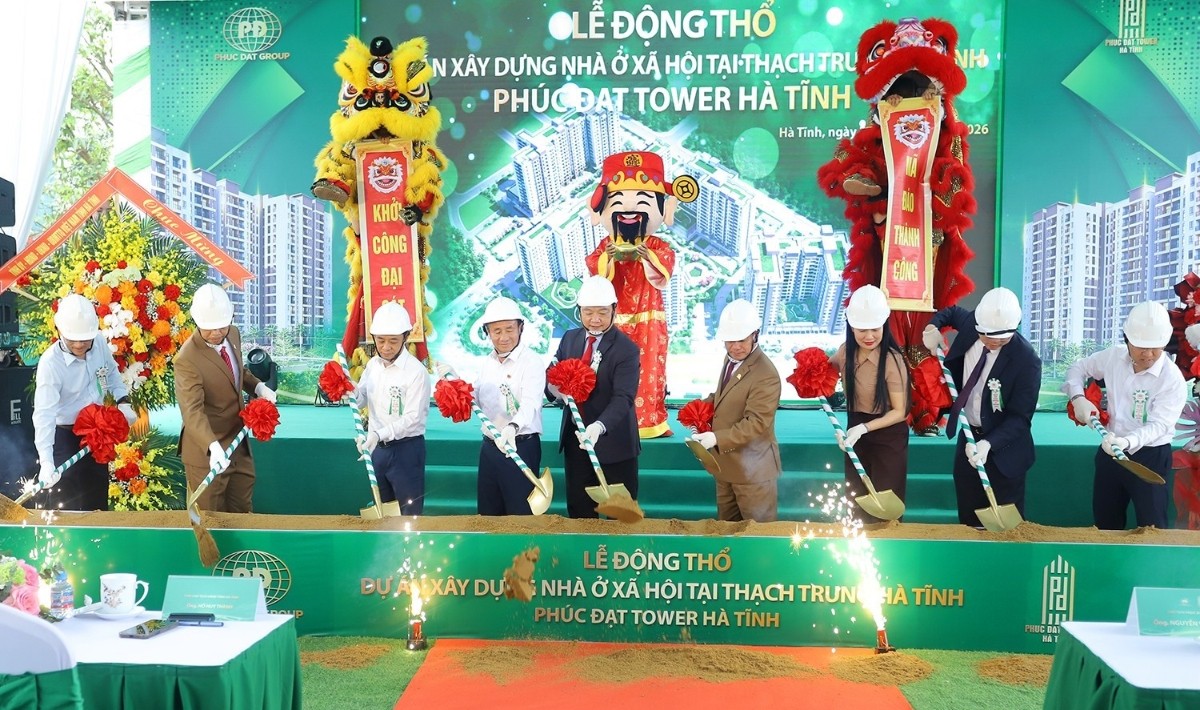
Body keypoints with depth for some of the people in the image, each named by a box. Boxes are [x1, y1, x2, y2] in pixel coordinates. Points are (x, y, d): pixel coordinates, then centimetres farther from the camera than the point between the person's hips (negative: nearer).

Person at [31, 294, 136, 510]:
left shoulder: (99, 342, -13)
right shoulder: (50, 362, -28)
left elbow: (111, 371, 9)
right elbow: (44, 413, -33)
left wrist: (122, 401, -4)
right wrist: (46, 462, -41)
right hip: (64, 436, -5)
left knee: (97, 498, 21)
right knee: (68, 505, 0)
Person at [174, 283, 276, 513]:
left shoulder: (233, 334, -2)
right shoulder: (187, 359, -25)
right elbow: (192, 412, -33)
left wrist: (258, 387, 0)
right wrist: (213, 448, -48)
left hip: (238, 443, 7)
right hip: (207, 452, -7)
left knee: (243, 512, 20)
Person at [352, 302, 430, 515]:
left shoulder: (416, 371, -16)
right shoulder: (373, 364, 6)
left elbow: (413, 418, -20)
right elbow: (360, 401, 10)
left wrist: (379, 434, -31)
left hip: (406, 449, -7)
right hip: (377, 448, 7)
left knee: (409, 512, 2)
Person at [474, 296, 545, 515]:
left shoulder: (532, 362, -13)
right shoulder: (488, 362, 9)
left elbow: (530, 403, -27)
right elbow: (477, 398, 14)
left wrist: (512, 427, -45)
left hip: (521, 446, -6)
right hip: (489, 446, 7)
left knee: (521, 514, 2)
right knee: (488, 513, 16)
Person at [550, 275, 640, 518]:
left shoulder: (626, 349, -14)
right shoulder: (570, 338, 5)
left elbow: (623, 398, -24)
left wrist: (599, 426, -41)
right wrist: (553, 387, -15)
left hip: (613, 442, -5)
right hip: (574, 439, 5)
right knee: (578, 510, 15)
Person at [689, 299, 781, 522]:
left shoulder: (766, 376, -25)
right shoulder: (731, 357, 4)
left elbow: (755, 423, -27)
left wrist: (717, 439, -34)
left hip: (752, 468, -8)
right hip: (725, 462, 9)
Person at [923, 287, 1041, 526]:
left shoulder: (1026, 360, -25)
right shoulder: (971, 323, -10)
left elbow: (1020, 416, -22)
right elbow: (951, 312, 16)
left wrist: (988, 443, -35)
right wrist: (933, 327, -4)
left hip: (1002, 448, -5)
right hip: (968, 437, 5)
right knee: (969, 520, 15)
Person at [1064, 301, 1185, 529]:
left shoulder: (1173, 379, -17)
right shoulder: (1114, 356, -3)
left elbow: (1159, 424, -23)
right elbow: (1078, 369, 13)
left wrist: (1127, 442, -41)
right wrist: (1078, 398, -5)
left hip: (1150, 458, -5)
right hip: (1110, 450, 5)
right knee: (1104, 523, 16)